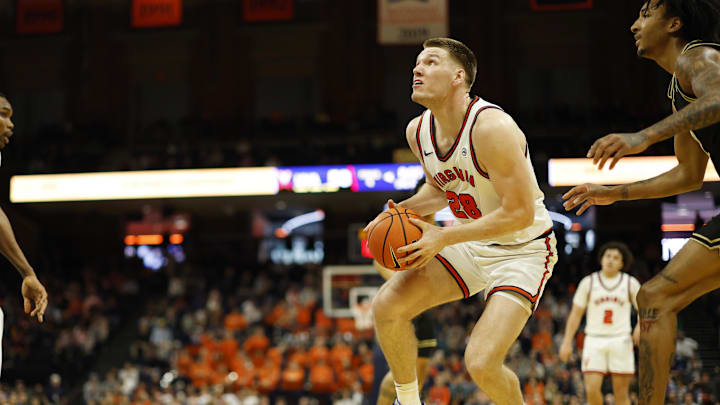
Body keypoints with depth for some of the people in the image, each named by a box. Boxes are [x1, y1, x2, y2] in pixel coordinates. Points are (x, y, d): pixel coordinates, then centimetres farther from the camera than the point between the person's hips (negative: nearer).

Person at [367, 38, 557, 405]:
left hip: (523, 248, -7)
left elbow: (519, 214, -27)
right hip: (472, 243, 7)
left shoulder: (492, 128, -28)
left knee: (481, 363, -21)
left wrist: (443, 237, -26)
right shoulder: (418, 131, -3)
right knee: (387, 306, -5)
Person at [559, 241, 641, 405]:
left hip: (620, 340, 0)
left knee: (621, 392, -1)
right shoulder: (588, 282, 5)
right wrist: (567, 342, 0)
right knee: (592, 389, -11)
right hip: (594, 339, 0)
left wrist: (640, 326, -13)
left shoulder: (631, 283, 5)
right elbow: (576, 314, 6)